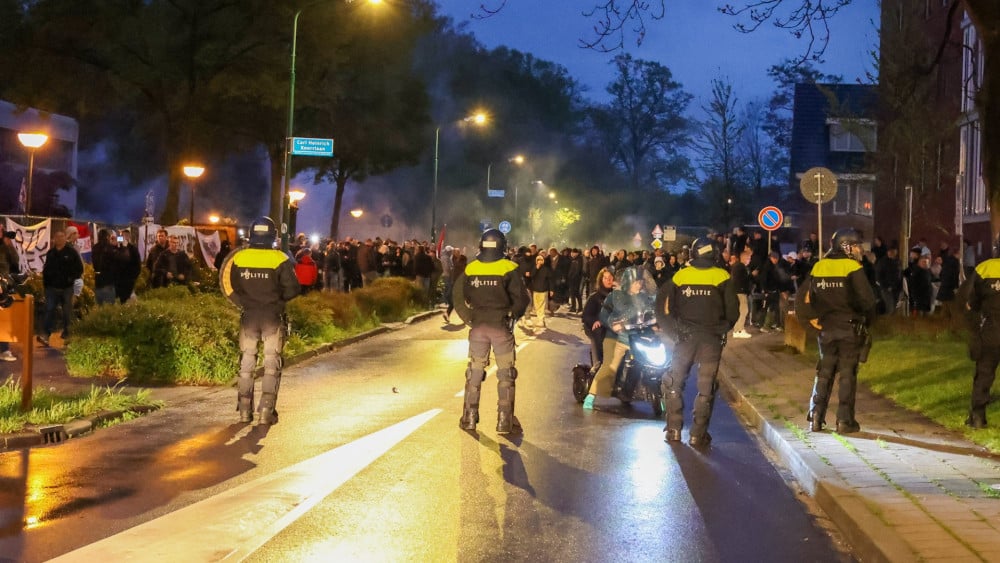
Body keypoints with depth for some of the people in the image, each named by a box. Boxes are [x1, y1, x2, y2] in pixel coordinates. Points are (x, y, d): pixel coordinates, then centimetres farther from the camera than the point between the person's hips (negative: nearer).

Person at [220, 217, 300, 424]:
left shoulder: (238, 257, -3)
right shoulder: (279, 259, -9)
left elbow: (227, 285, -2)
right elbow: (292, 288, -11)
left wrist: (242, 302, 10)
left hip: (249, 316, 2)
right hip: (273, 316, -2)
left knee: (247, 362, 13)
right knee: (272, 364, 6)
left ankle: (244, 410, 14)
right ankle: (267, 410, 0)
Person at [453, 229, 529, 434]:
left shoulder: (469, 269, -1)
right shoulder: (508, 269, -9)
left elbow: (458, 298, 2)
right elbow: (521, 299, -12)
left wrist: (469, 319, 10)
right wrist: (513, 316, 4)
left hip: (478, 326, 3)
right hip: (501, 326, -3)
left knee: (474, 371, 14)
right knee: (505, 373, 6)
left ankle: (469, 418, 17)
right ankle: (505, 420, 4)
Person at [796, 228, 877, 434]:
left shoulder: (819, 267, 6)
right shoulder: (852, 267, -10)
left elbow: (802, 298, 5)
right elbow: (867, 298, -16)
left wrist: (812, 319, 9)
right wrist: (867, 318, 1)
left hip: (827, 329, 4)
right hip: (851, 328, -4)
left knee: (824, 373, 13)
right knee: (848, 374, 2)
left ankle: (816, 417, 10)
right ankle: (845, 420, 2)